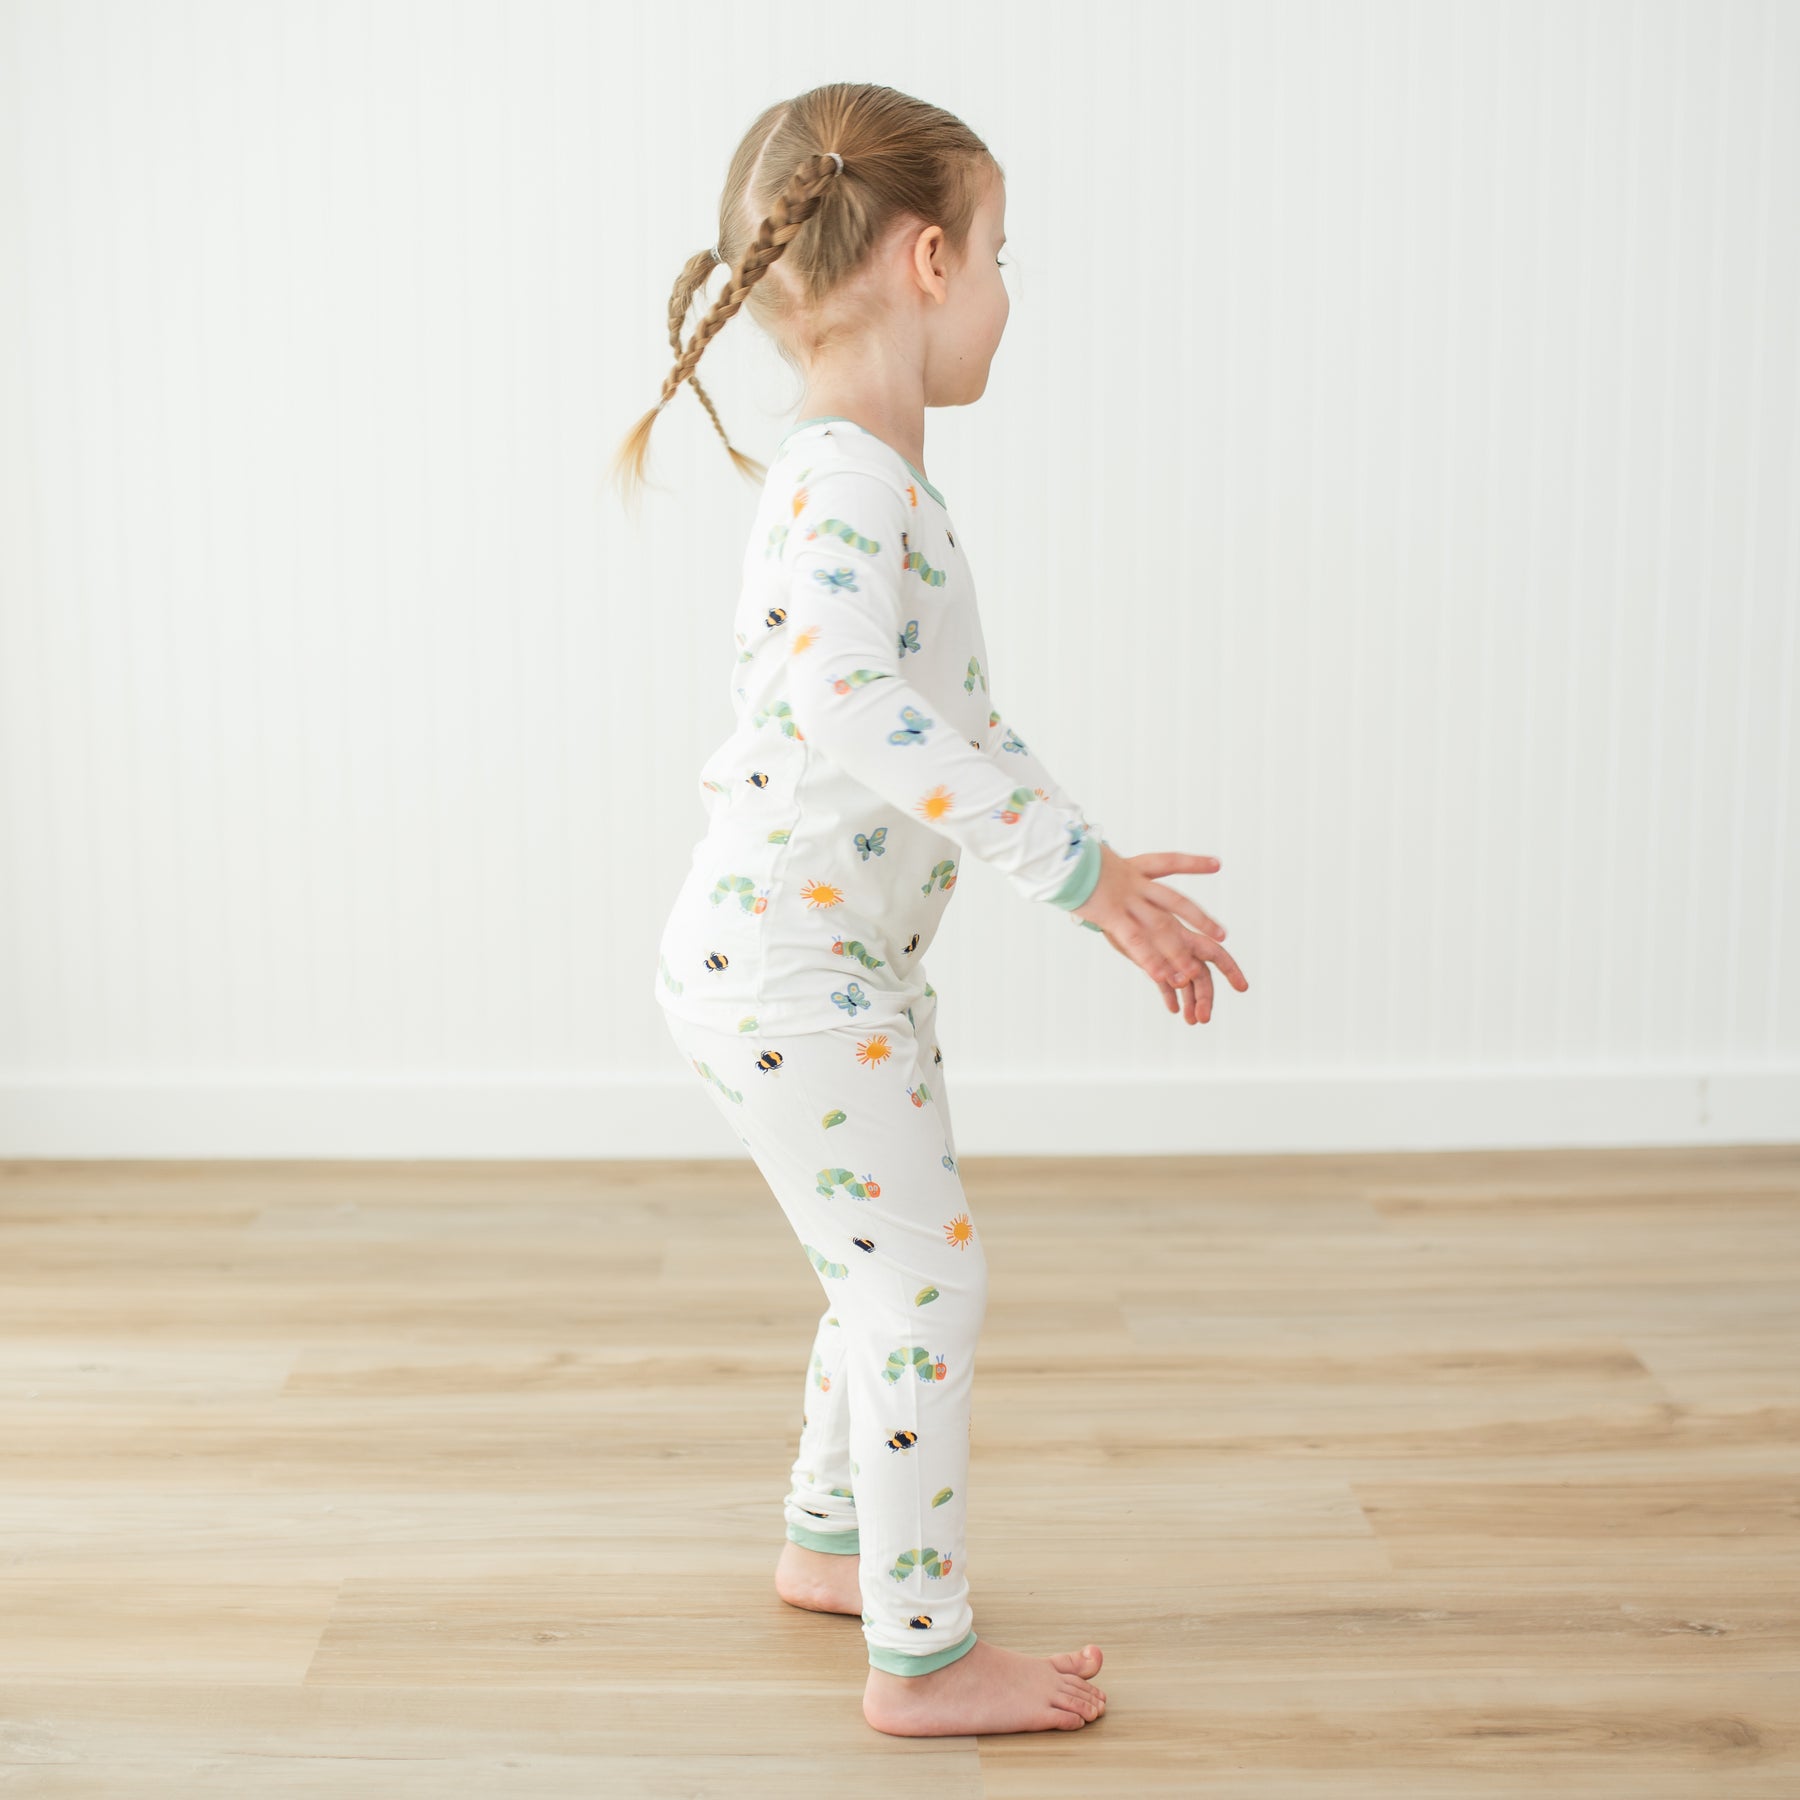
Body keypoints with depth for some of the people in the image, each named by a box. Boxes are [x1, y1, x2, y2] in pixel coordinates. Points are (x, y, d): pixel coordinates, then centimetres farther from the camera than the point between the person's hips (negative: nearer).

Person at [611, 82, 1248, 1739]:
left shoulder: (889, 488, 12)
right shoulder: (839, 483, -22)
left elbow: (959, 721, 20)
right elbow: (842, 701, -37)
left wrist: (1091, 868, 15)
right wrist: (1073, 867, -35)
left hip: (856, 965, 10)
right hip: (779, 967, -10)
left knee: (893, 1272, 21)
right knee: (927, 1278, -4)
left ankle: (828, 1542, 40)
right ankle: (924, 1659, 10)